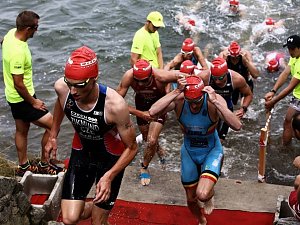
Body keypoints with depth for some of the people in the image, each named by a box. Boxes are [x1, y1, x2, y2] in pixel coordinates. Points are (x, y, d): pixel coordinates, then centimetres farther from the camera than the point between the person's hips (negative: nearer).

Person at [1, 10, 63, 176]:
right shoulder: (18, 52, -34)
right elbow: (18, 84, -29)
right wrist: (33, 102, -15)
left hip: (13, 97, 10)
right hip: (22, 98, -10)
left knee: (22, 130, 22)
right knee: (52, 126, -3)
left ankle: (23, 166, 38)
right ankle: (44, 164, 10)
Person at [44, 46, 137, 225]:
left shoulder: (115, 105, -35)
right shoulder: (62, 88, -22)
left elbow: (132, 148, -21)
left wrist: (109, 177, -32)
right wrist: (53, 137, 10)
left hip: (112, 158, -3)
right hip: (81, 153, 3)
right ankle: (95, 207, 31)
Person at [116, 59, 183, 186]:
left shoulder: (161, 76, -40)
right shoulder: (128, 77, -36)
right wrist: (139, 113, -37)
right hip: (141, 104, 3)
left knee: (151, 140, -13)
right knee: (147, 138, 21)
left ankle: (144, 168, 16)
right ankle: (158, 149, 57)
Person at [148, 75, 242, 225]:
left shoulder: (213, 100, -27)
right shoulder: (179, 100, -24)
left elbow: (237, 126, -39)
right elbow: (152, 112, -40)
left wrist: (215, 101, -45)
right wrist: (176, 92, -42)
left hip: (211, 151, -2)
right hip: (189, 152, 3)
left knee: (202, 195, -26)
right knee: (191, 199, 17)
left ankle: (210, 195, 14)